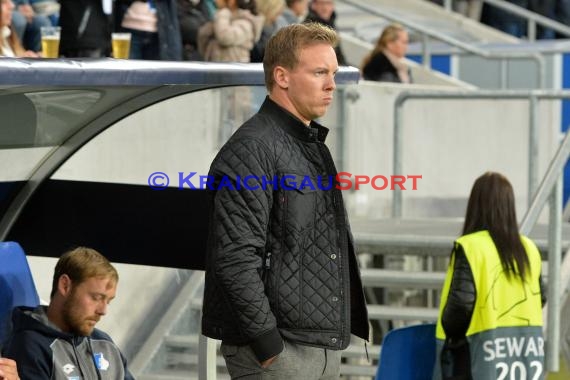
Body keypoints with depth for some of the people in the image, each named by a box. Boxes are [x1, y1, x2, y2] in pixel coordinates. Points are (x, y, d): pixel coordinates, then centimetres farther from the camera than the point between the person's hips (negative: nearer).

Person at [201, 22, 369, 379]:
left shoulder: (313, 147, 19)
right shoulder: (252, 149, -12)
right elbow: (235, 258, -19)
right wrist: (267, 344, -20)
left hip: (326, 348, 9)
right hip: (278, 349, -9)